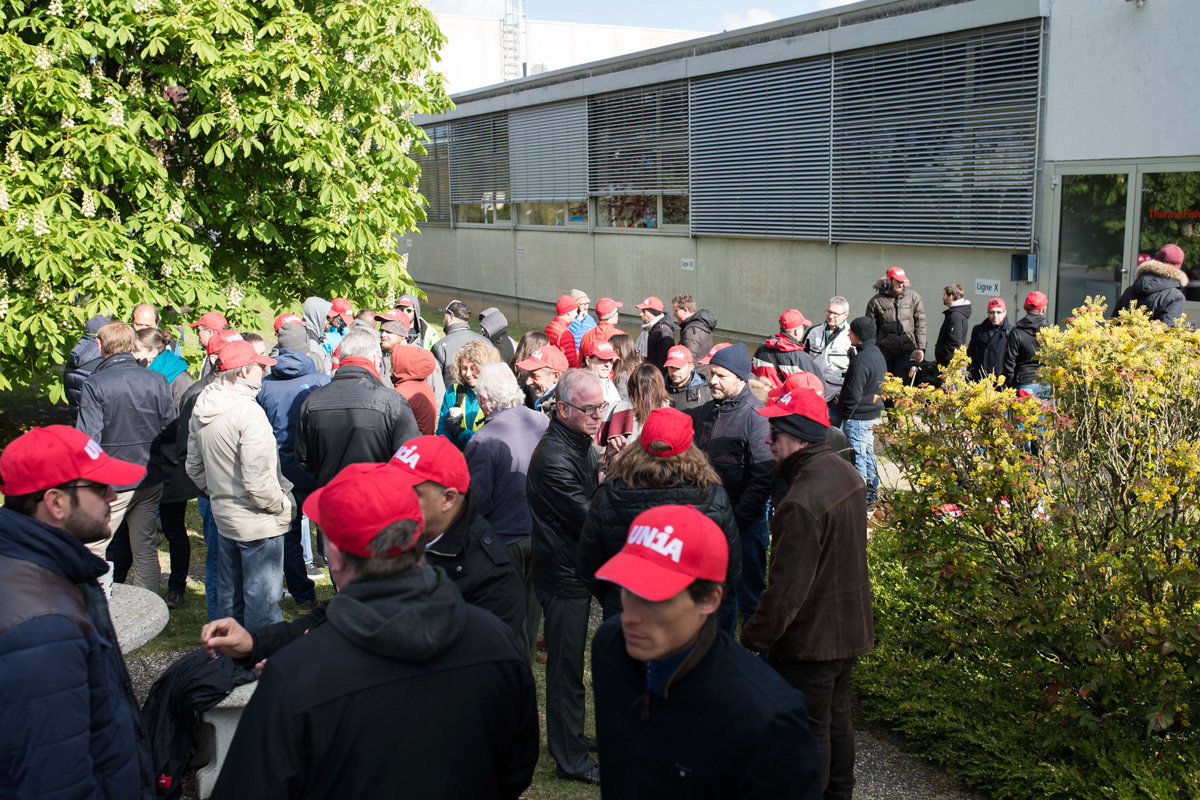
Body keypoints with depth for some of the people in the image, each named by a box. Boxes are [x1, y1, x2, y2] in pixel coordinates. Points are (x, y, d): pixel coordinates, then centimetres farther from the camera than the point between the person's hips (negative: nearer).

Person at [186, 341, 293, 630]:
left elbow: (195, 467, 14)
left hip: (223, 516, 9)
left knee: (230, 594, 22)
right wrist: (281, 504, -11)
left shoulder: (201, 409, 5)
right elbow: (256, 478, -25)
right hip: (257, 521, -9)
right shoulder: (248, 411, -22)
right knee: (262, 598, 2)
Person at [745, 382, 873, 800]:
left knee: (808, 730, 7)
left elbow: (787, 589, -28)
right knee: (837, 716, 25)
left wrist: (753, 639, -16)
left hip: (811, 640, -10)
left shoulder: (801, 504, -30)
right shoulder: (845, 472, 1)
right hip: (849, 627, 10)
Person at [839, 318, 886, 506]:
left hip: (858, 418, -10)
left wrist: (845, 417, -13)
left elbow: (853, 394, -22)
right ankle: (872, 492, 29)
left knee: (857, 457, -1)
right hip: (874, 414, 10)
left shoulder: (861, 360, -23)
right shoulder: (878, 354, 8)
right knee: (868, 453, 19)